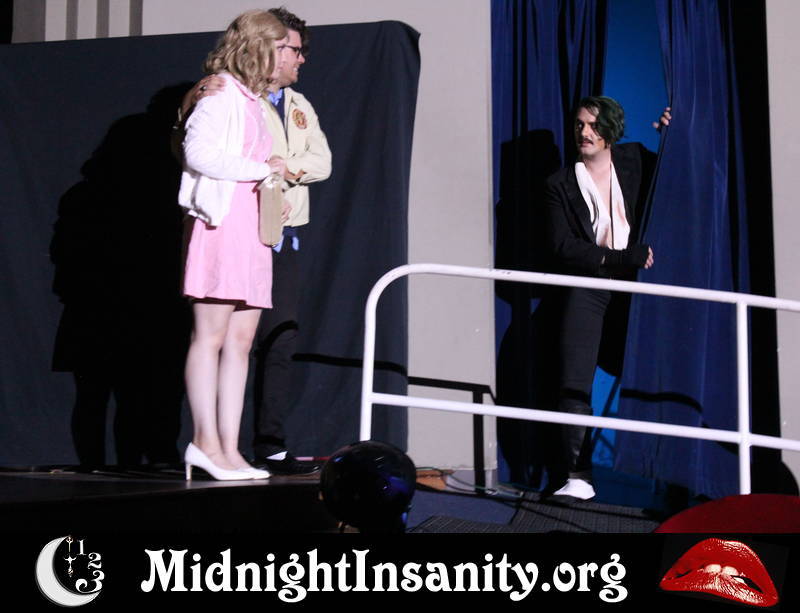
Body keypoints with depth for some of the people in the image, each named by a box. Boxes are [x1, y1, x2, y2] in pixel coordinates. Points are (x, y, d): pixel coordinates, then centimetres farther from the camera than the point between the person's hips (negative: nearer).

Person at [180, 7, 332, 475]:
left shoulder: (300, 106, 20)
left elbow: (322, 161, 8)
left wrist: (287, 167, -11)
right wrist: (192, 104, -27)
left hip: (285, 239, 7)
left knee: (281, 343, 5)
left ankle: (271, 446, 11)